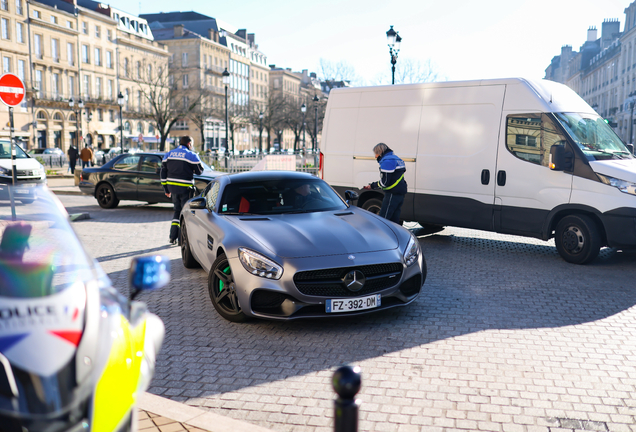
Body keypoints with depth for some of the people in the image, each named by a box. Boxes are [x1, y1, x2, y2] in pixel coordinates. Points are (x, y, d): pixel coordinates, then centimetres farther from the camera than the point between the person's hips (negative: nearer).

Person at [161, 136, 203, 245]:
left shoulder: (168, 154, 11)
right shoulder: (191, 155, -7)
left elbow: (163, 173, 12)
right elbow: (200, 170, -2)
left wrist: (166, 189, 17)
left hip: (172, 187, 6)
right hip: (185, 188, -6)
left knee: (177, 211, 19)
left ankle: (172, 237, 14)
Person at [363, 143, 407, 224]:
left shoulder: (387, 161, -12)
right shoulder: (397, 159, 19)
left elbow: (384, 183, -18)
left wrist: (372, 185, 0)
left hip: (393, 194, -10)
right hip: (400, 193, 10)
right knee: (394, 220, 10)